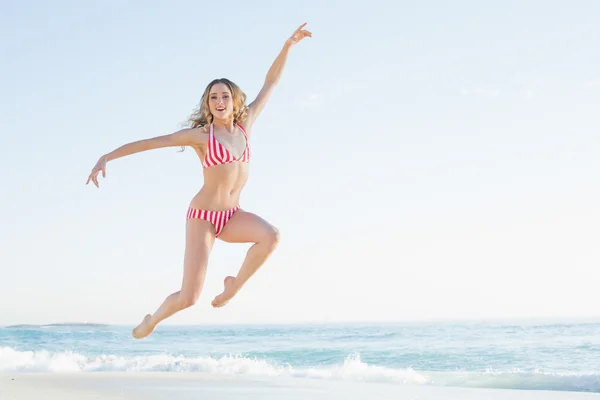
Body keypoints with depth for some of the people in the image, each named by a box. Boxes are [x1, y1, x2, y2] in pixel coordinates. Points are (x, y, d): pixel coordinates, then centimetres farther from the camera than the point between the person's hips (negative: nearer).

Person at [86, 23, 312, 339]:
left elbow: (271, 82, 10)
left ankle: (235, 284, -4)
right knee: (189, 297, -10)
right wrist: (107, 157, -15)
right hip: (203, 216, -4)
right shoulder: (200, 134, -7)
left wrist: (288, 45, 6)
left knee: (271, 235, -30)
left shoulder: (245, 125, 5)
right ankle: (153, 319, 24)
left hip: (232, 216, 4)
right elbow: (151, 142, -8)